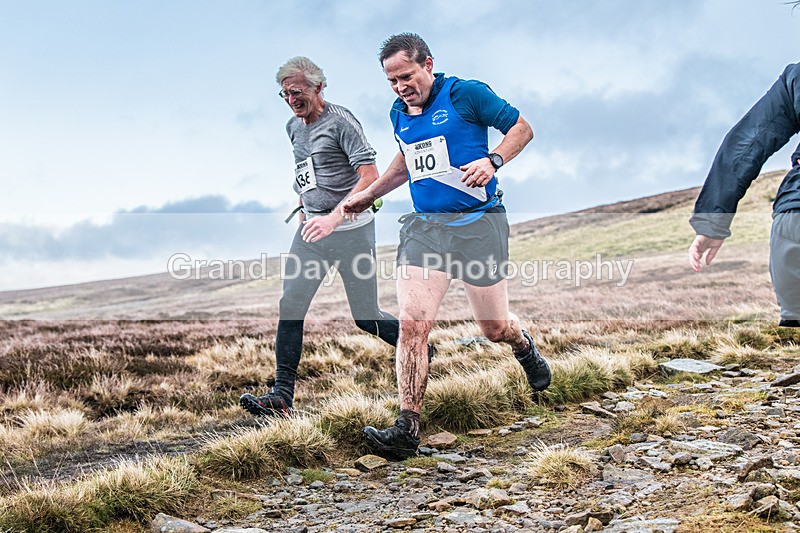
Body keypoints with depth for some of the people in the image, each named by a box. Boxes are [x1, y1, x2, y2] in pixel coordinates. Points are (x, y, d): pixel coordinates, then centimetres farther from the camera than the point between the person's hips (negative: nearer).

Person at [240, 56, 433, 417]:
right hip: (312, 228, 7)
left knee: (365, 317, 1)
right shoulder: (293, 126, 12)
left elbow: (370, 177, -20)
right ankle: (282, 396, -3)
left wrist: (334, 217, -27)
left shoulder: (341, 121, -12)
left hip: (351, 229, -6)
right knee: (290, 307, -6)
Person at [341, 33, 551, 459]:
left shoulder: (466, 93, -6)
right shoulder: (399, 113, 13)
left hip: (478, 223, -4)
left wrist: (493, 160, -18)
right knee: (411, 323, -14)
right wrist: (369, 194, 30)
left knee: (495, 328, 6)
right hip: (424, 226, 4)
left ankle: (525, 349, 45)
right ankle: (407, 428, -12)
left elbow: (521, 128, -1)